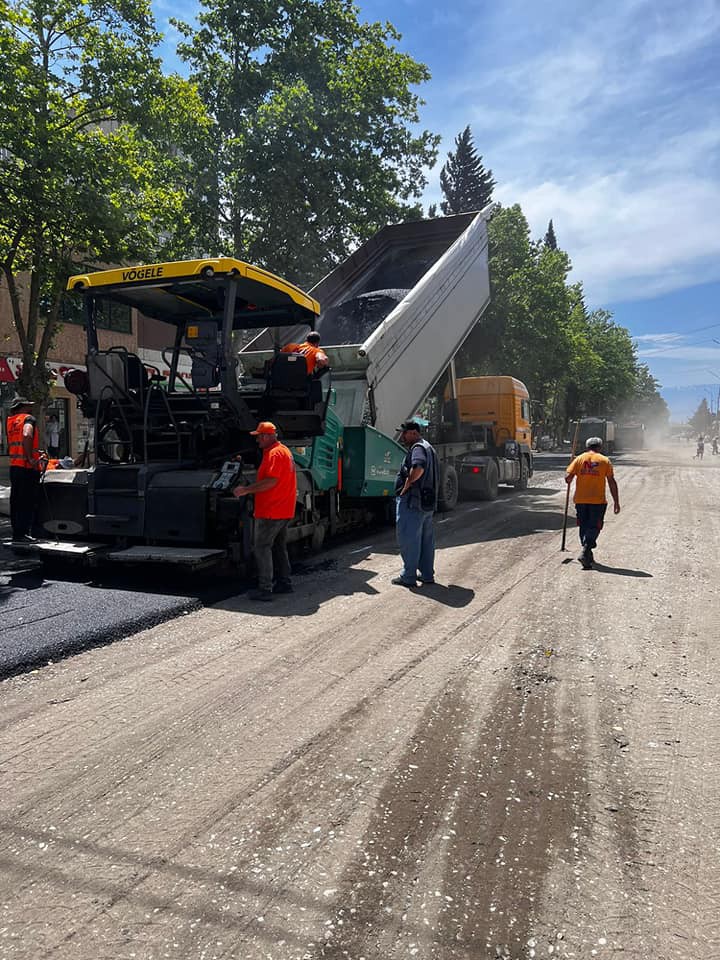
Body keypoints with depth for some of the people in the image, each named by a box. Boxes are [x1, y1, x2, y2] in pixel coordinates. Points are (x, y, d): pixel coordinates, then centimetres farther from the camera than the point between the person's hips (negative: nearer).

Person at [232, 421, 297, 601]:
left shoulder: (274, 453, -15)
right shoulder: (284, 450, 17)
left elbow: (271, 481, -24)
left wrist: (246, 490, -20)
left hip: (271, 511, -10)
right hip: (284, 511, 11)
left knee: (262, 547, -7)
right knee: (279, 548, 17)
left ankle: (265, 589, -7)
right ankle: (284, 583, 24)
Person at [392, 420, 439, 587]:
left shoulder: (417, 448, -13)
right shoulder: (428, 447, 20)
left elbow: (418, 468, -35)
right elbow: (435, 477, 28)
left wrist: (407, 484, -22)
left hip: (412, 501, -10)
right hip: (428, 502, 10)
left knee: (408, 539, -3)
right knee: (426, 539, 14)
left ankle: (408, 576, 2)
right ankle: (427, 574, 21)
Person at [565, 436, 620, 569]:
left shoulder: (579, 459, 4)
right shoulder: (605, 461, 1)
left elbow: (567, 477, -4)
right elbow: (612, 482, -1)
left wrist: (569, 480, 20)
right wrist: (616, 502, 2)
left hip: (580, 500, 2)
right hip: (598, 500, -2)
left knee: (583, 527, 14)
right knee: (594, 527, 1)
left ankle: (588, 555, 21)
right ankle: (585, 553, -15)